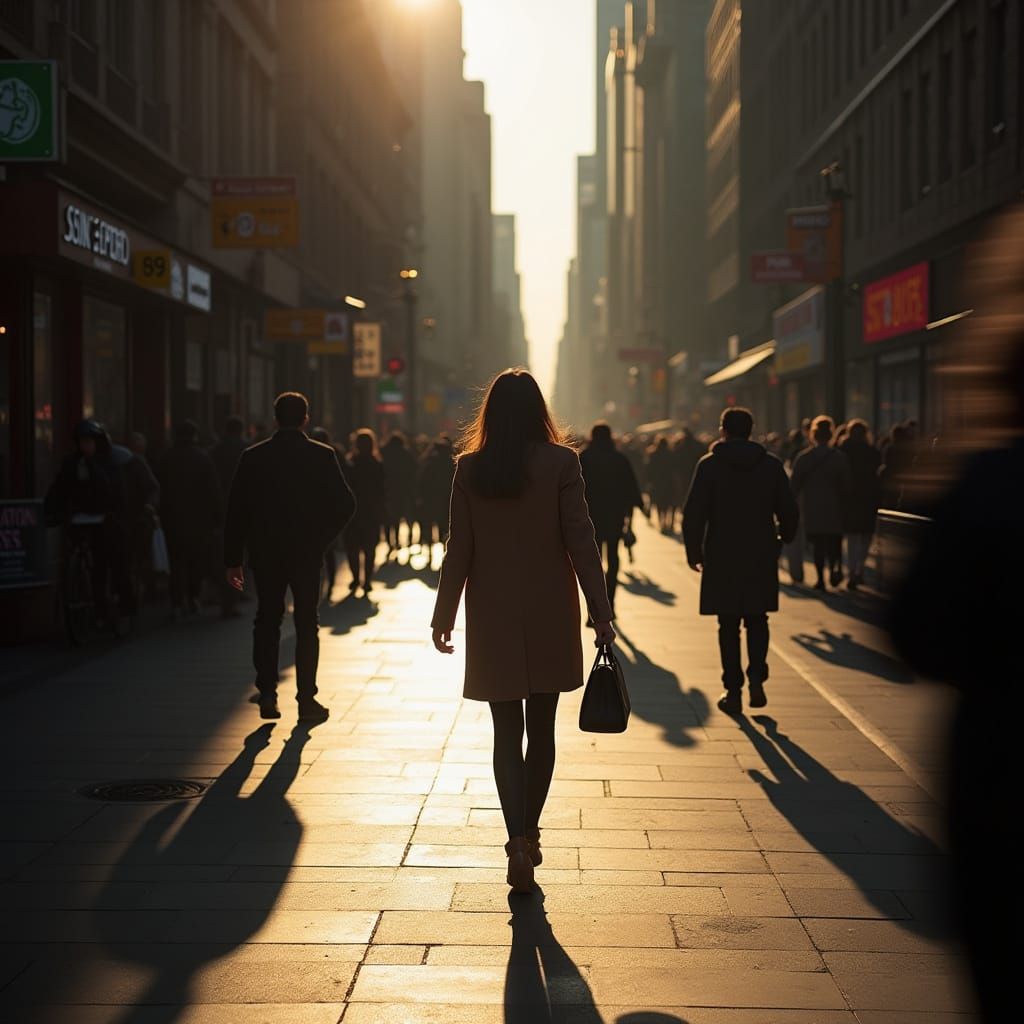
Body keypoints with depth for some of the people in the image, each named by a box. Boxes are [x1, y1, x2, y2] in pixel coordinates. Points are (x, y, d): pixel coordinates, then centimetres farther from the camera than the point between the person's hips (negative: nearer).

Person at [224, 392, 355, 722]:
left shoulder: (253, 457, -2)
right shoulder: (323, 456, -4)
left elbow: (236, 510, -2)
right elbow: (345, 505, -8)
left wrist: (232, 559, 3)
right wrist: (323, 536, 7)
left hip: (265, 552, 1)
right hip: (307, 552, -1)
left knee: (267, 622, 12)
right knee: (306, 625, 7)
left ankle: (267, 696, 6)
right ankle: (306, 700, 6)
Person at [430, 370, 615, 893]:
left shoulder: (470, 468, -4)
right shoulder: (560, 462, -7)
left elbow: (459, 549, -2)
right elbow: (580, 541, -8)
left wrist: (443, 616, 6)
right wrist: (600, 611, -3)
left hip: (492, 620, 0)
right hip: (549, 615, 0)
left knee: (506, 733, 4)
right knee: (541, 730, 14)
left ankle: (519, 841, -10)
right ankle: (529, 831, 23)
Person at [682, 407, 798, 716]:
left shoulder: (709, 465, -4)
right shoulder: (771, 465, 3)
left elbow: (693, 513, -9)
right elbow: (789, 511, 5)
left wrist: (694, 552, 1)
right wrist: (784, 540, 23)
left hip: (722, 558, -2)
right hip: (761, 557, 2)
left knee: (728, 625, 5)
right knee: (757, 621, 15)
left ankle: (733, 691, 4)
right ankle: (756, 678, -2)